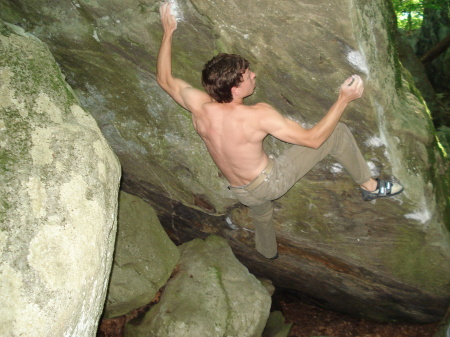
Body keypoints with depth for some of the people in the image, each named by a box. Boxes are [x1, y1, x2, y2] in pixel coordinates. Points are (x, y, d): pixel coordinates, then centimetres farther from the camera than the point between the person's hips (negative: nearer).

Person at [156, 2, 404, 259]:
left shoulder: (199, 106, -19)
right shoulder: (258, 115, -31)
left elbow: (164, 79, 0)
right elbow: (312, 139, -24)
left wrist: (168, 32, 4)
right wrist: (344, 99, -21)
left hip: (243, 193, 5)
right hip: (272, 182, -5)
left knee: (262, 215, 42)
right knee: (338, 133, -1)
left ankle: (268, 251, 70)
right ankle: (370, 186, 17)